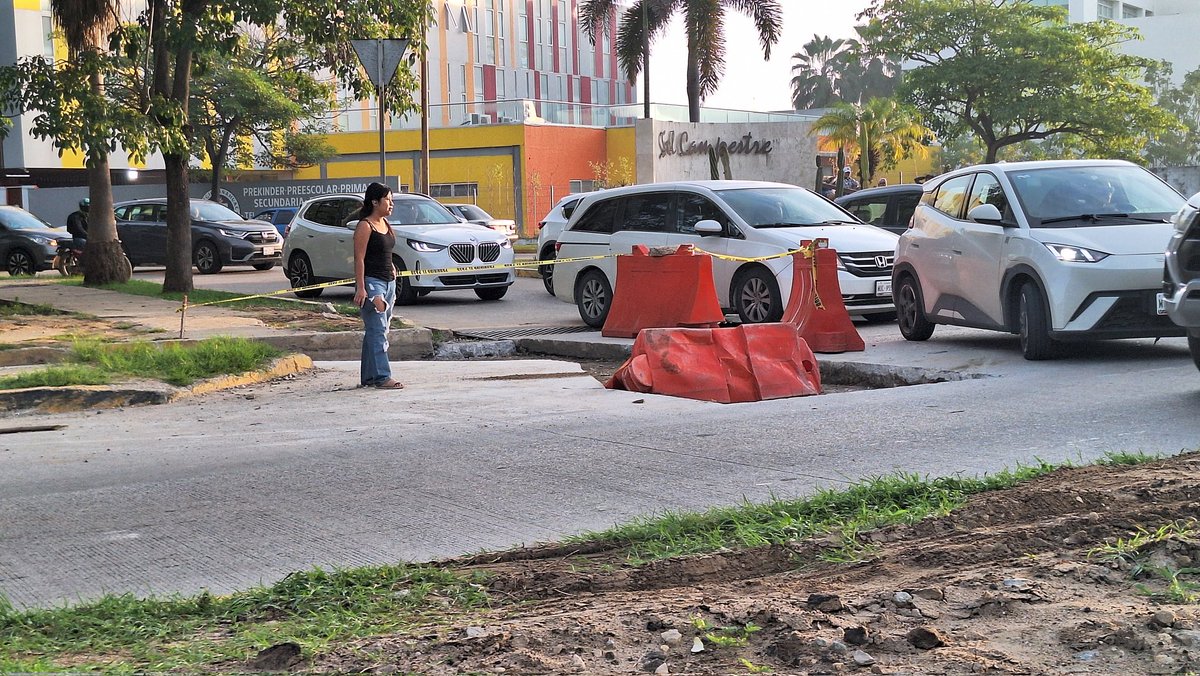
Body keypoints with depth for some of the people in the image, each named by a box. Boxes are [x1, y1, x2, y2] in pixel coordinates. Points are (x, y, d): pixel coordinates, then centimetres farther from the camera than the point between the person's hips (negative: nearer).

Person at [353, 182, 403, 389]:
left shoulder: (385, 224, 15)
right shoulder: (365, 226, -11)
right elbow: (359, 258, -15)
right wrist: (360, 288, -20)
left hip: (388, 282, 9)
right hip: (371, 282, -9)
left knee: (377, 331, 10)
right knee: (377, 331, -11)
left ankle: (368, 376, 15)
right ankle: (382, 376, -13)